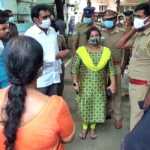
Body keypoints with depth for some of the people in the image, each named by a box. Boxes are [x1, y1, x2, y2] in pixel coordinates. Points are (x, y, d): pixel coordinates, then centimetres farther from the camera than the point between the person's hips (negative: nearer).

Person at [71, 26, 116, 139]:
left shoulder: (106, 51, -3)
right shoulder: (81, 51, -9)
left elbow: (111, 69, 1)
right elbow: (75, 68, -7)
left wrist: (113, 84, -2)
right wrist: (75, 82, -13)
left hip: (99, 86, 2)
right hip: (85, 85, -1)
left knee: (97, 106, 8)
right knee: (84, 106, 7)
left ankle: (93, 127, 28)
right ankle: (84, 127, 28)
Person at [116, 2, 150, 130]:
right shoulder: (138, 35, 8)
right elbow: (120, 45, 16)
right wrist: (132, 30, 3)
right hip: (133, 81, 9)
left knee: (137, 115, 3)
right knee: (136, 112, 21)